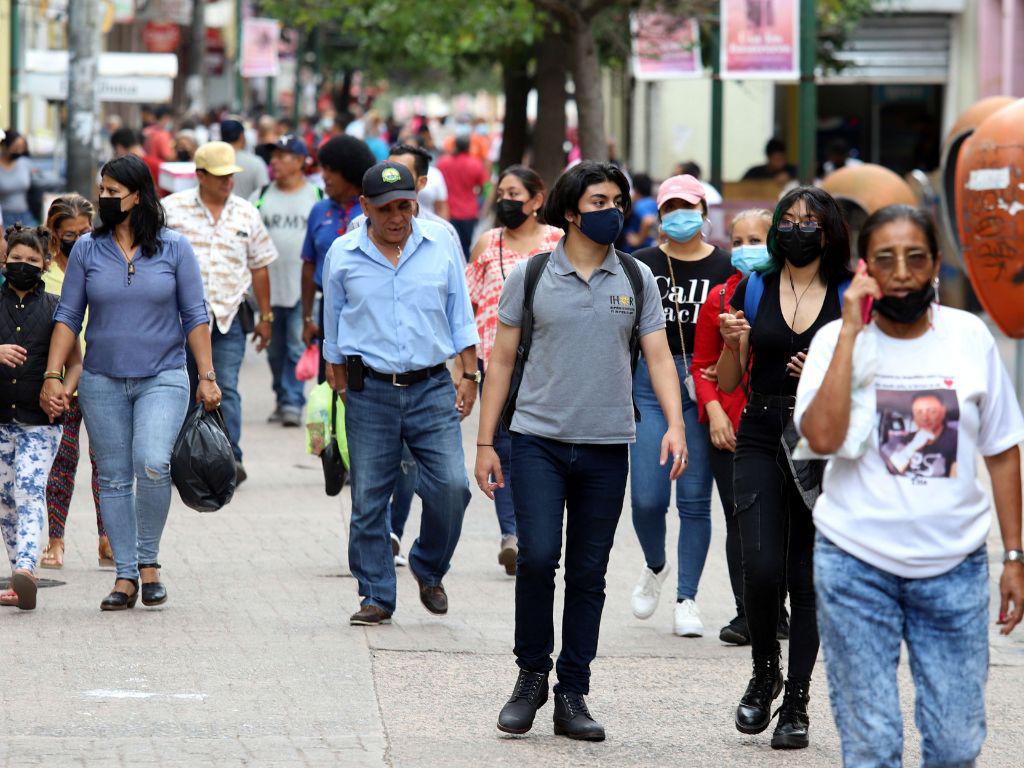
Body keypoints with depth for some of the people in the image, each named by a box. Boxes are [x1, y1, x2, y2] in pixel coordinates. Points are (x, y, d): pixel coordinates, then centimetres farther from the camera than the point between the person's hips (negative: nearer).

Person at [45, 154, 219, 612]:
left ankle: (149, 560, -4)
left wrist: (207, 376, -3)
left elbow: (195, 316, 2)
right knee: (113, 478, 4)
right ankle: (126, 576, 12)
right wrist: (53, 376, -2)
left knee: (151, 463, -22)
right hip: (103, 381, 3)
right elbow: (68, 316, 5)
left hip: (162, 377, -3)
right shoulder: (87, 249, 3)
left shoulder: (173, 248, -1)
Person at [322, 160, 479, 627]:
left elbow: (460, 314, 12)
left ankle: (429, 570, 16)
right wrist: (340, 389, 12)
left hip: (432, 388, 0)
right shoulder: (343, 255, 2)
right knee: (369, 500, 0)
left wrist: (469, 376, 7)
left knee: (451, 487, -10)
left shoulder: (441, 245, 4)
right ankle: (376, 597, 10)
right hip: (370, 391, 0)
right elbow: (333, 330, 12)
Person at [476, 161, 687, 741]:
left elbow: (659, 355, 2)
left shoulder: (636, 279, 6)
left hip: (607, 447, 2)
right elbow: (502, 358, 6)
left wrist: (675, 424, -14)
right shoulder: (531, 275, 2)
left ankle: (572, 695, 12)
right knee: (538, 557, -15)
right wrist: (486, 442, 2)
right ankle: (532, 675, 5)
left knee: (589, 574, 5)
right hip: (539, 439, -2)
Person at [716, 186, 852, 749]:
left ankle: (796, 703, 9)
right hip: (761, 441, 0)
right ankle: (764, 672, 11)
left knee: (808, 577, 1)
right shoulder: (752, 290, 6)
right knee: (761, 567, -14)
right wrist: (732, 343, -11)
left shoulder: (850, 298, 3)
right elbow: (728, 382, 9)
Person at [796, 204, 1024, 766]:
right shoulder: (836, 340, -4)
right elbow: (822, 437, -20)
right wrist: (850, 332, -19)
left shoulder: (970, 337, 2)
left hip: (955, 567, 2)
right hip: (857, 567, -2)